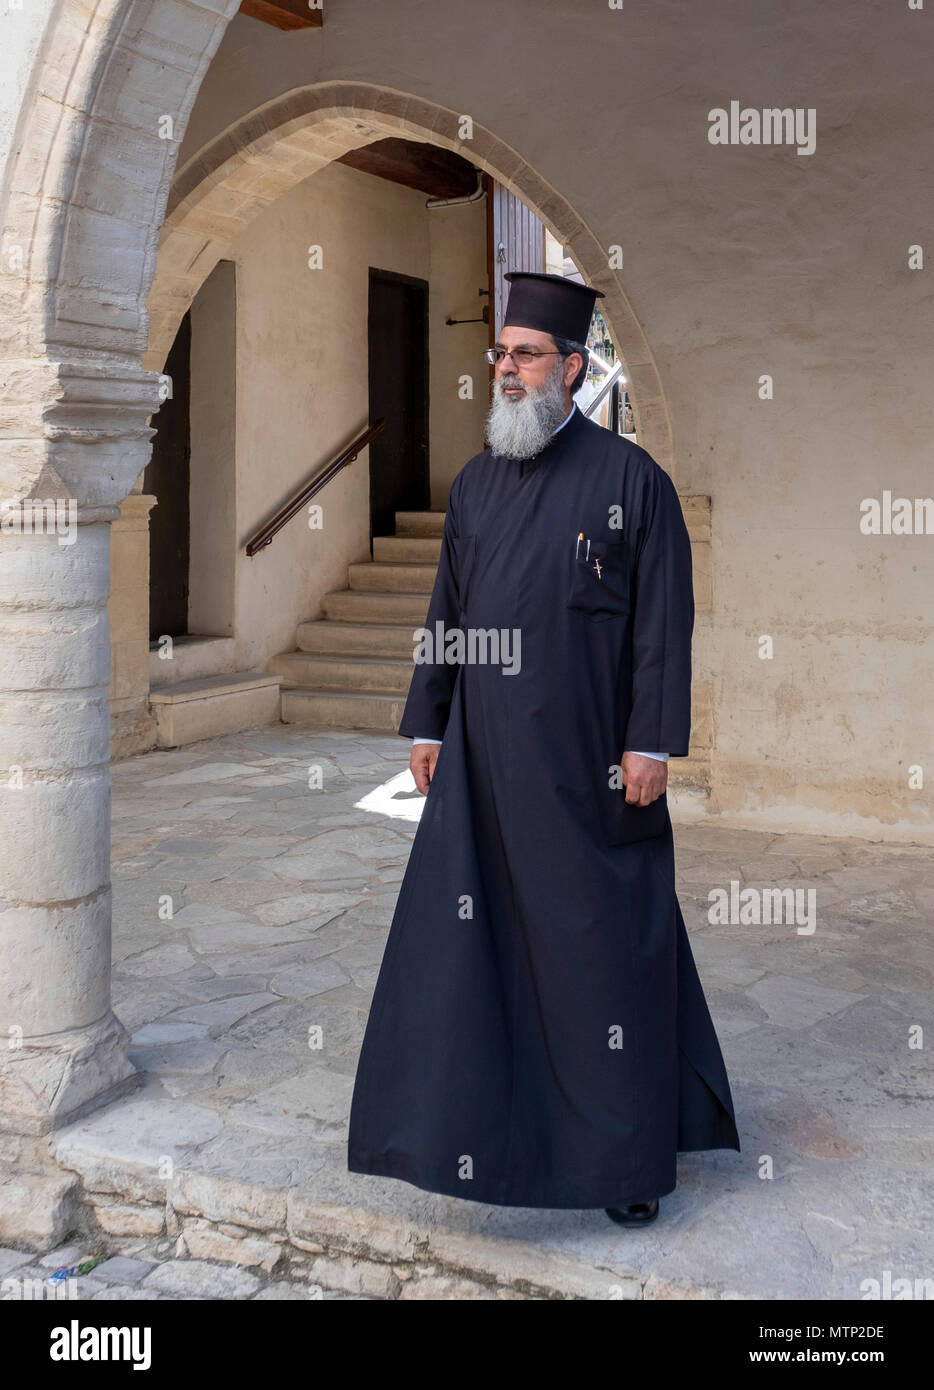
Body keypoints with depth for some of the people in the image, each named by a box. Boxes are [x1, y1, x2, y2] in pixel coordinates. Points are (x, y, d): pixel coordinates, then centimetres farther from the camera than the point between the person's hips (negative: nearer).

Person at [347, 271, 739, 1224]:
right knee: (474, 937, 6)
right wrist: (425, 724, 9)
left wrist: (652, 742, -13)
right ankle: (490, 1121, 22)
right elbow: (446, 612, 14)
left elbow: (663, 620, -8)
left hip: (587, 759, -5)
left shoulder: (629, 478, -4)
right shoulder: (476, 484, 11)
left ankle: (633, 1150, 17)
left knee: (605, 941, 3)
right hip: (486, 759, 5)